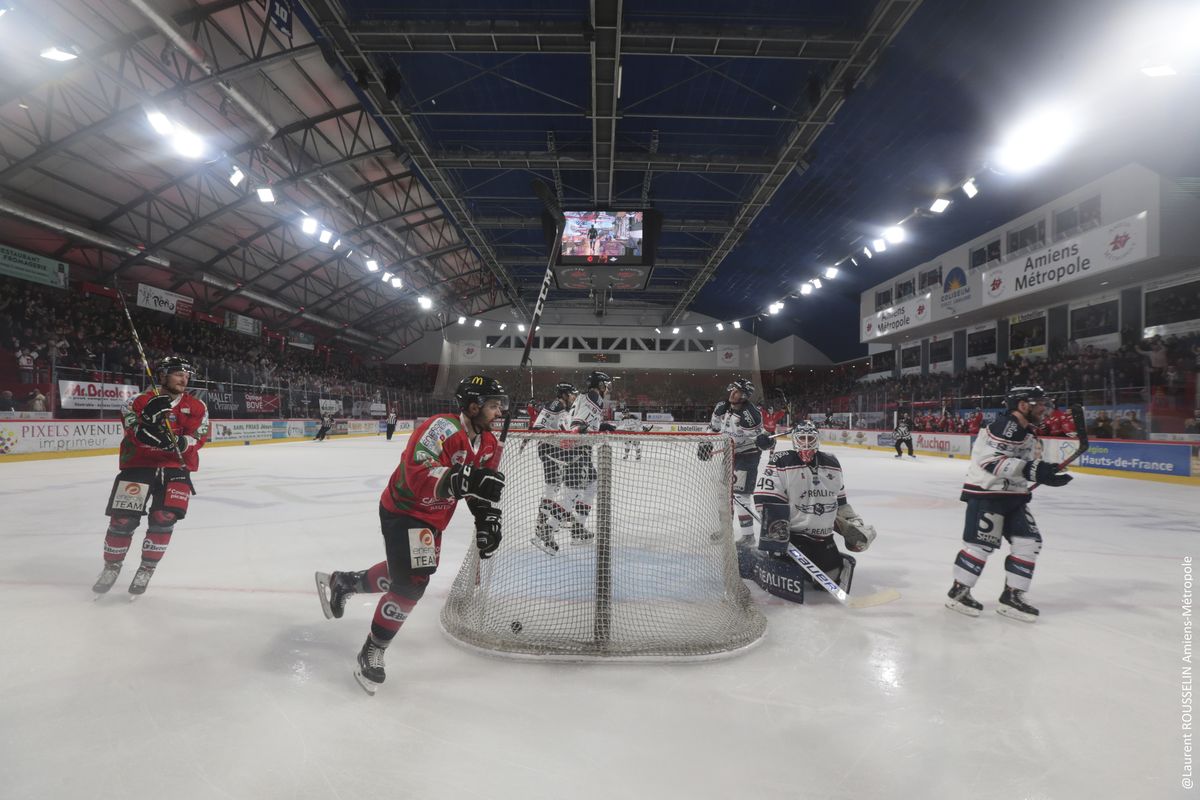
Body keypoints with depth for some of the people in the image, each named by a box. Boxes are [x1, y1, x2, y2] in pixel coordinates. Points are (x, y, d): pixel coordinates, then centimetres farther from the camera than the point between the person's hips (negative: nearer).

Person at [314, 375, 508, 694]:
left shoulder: (489, 444, -2)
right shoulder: (441, 428, -30)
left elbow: (481, 487, 8)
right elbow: (419, 476, -40)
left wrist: (487, 518, -7)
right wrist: (463, 481, -54)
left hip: (431, 519, 9)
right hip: (402, 511, -9)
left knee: (408, 574, 22)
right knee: (411, 583, -14)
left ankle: (341, 583, 44)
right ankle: (371, 652, 8)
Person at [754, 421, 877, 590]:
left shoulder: (831, 463, 9)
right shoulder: (781, 462, -12)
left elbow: (840, 502, 19)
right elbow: (768, 500, -17)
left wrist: (854, 525, 11)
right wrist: (775, 532, -21)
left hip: (823, 537, 6)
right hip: (791, 535, -6)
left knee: (834, 575, 5)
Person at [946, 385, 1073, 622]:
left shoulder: (1027, 431, 15)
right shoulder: (1007, 426, -18)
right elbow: (991, 459, -29)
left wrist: (1044, 474, 15)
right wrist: (1032, 470, -33)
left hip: (1012, 495, 10)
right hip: (986, 492, -10)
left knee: (1029, 542, 6)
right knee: (981, 543, -7)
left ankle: (1011, 596, 15)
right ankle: (958, 592, 8)